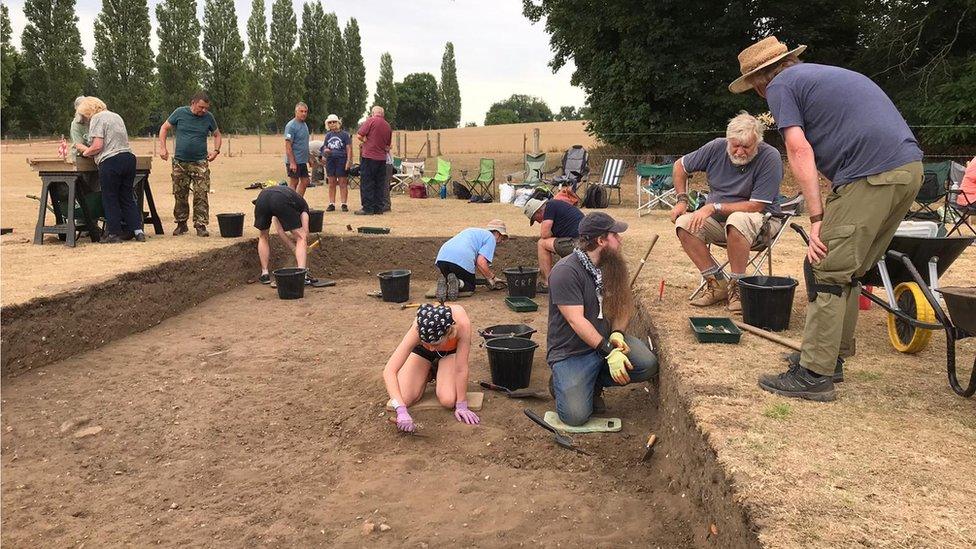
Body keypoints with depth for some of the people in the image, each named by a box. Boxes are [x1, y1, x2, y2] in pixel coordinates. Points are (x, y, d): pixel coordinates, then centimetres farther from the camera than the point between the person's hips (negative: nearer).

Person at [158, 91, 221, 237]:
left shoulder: (208, 117, 1)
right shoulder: (180, 113, -2)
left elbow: (217, 134, 15)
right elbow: (164, 128, 8)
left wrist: (216, 151, -2)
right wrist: (163, 148, -2)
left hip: (200, 163, 0)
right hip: (180, 162, 0)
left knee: (201, 196, -8)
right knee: (180, 195, 7)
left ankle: (201, 225, -2)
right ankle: (181, 224, 19)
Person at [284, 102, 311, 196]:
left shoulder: (304, 125, 13)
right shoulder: (291, 125, -14)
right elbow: (288, 146, -19)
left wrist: (309, 158, 19)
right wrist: (292, 163, -23)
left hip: (302, 160, 9)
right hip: (294, 161, -9)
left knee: (305, 181, 11)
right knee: (294, 183, -1)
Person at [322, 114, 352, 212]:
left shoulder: (345, 134, -1)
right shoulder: (328, 135, 14)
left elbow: (349, 148, -3)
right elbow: (325, 147, 22)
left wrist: (349, 161, -12)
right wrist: (325, 150, -3)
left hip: (341, 160, -5)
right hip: (330, 160, 5)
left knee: (343, 183, -3)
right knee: (331, 184, 7)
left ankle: (344, 204, 2)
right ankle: (331, 204, 11)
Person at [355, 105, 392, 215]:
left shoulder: (371, 120, -6)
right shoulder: (388, 126, 13)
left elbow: (359, 136, -10)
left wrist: (365, 142, 7)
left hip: (369, 157, -6)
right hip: (382, 158, 6)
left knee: (366, 184, -1)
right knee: (379, 184, 10)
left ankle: (368, 208, -2)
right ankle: (378, 208, 12)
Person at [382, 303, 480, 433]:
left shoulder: (462, 324, -44)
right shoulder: (417, 329, -41)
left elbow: (461, 369, -33)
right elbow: (389, 371, -42)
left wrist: (461, 406, -26)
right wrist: (401, 410, -52)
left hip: (451, 350, 0)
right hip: (421, 349, 0)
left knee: (448, 401, -20)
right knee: (403, 399, -15)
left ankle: (437, 376, 14)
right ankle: (428, 375, 17)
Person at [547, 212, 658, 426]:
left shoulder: (611, 266, 5)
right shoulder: (566, 272, -19)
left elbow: (623, 306, 7)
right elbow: (576, 321, -24)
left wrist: (617, 333, -14)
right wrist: (608, 352, -29)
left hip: (606, 340, 7)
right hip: (571, 352, -7)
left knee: (648, 365, -19)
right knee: (576, 416, -21)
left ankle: (594, 383, 5)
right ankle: (561, 382, 13)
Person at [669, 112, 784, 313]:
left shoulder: (770, 157, -18)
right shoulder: (717, 147, -5)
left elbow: (756, 206, -21)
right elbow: (680, 166, 11)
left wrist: (714, 207, -23)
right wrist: (682, 200, 1)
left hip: (761, 219, -5)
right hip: (719, 220, 5)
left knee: (737, 220, -39)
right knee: (684, 224, -22)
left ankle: (737, 286, -22)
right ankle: (717, 282, -15)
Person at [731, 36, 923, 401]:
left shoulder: (781, 86, 4)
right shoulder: (828, 74, 31)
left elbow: (799, 150, -9)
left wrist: (817, 217, -10)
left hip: (870, 176, -9)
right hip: (908, 169, 9)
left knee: (825, 273, -5)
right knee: (846, 272, 17)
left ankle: (814, 375, -3)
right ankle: (832, 356, 26)